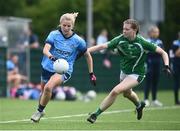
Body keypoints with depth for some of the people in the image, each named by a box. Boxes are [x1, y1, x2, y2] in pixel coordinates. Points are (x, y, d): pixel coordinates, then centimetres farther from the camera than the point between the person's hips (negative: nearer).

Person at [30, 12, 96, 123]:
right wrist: (50, 56, -45)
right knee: (44, 91, 17)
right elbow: (46, 49, -22)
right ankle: (41, 110, 47)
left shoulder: (78, 41, -9)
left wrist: (91, 74, 4)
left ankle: (40, 111, -10)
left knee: (48, 87, -28)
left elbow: (88, 56, 4)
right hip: (48, 67, 3)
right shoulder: (54, 35, -9)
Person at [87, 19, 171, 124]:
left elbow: (163, 53, -15)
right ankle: (139, 105, 64)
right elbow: (103, 46, -23)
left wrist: (166, 66, -29)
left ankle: (96, 114, -14)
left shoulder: (142, 43, -23)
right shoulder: (120, 40, -15)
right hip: (124, 72, 6)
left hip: (136, 74, -6)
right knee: (127, 93, 30)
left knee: (115, 91, -23)